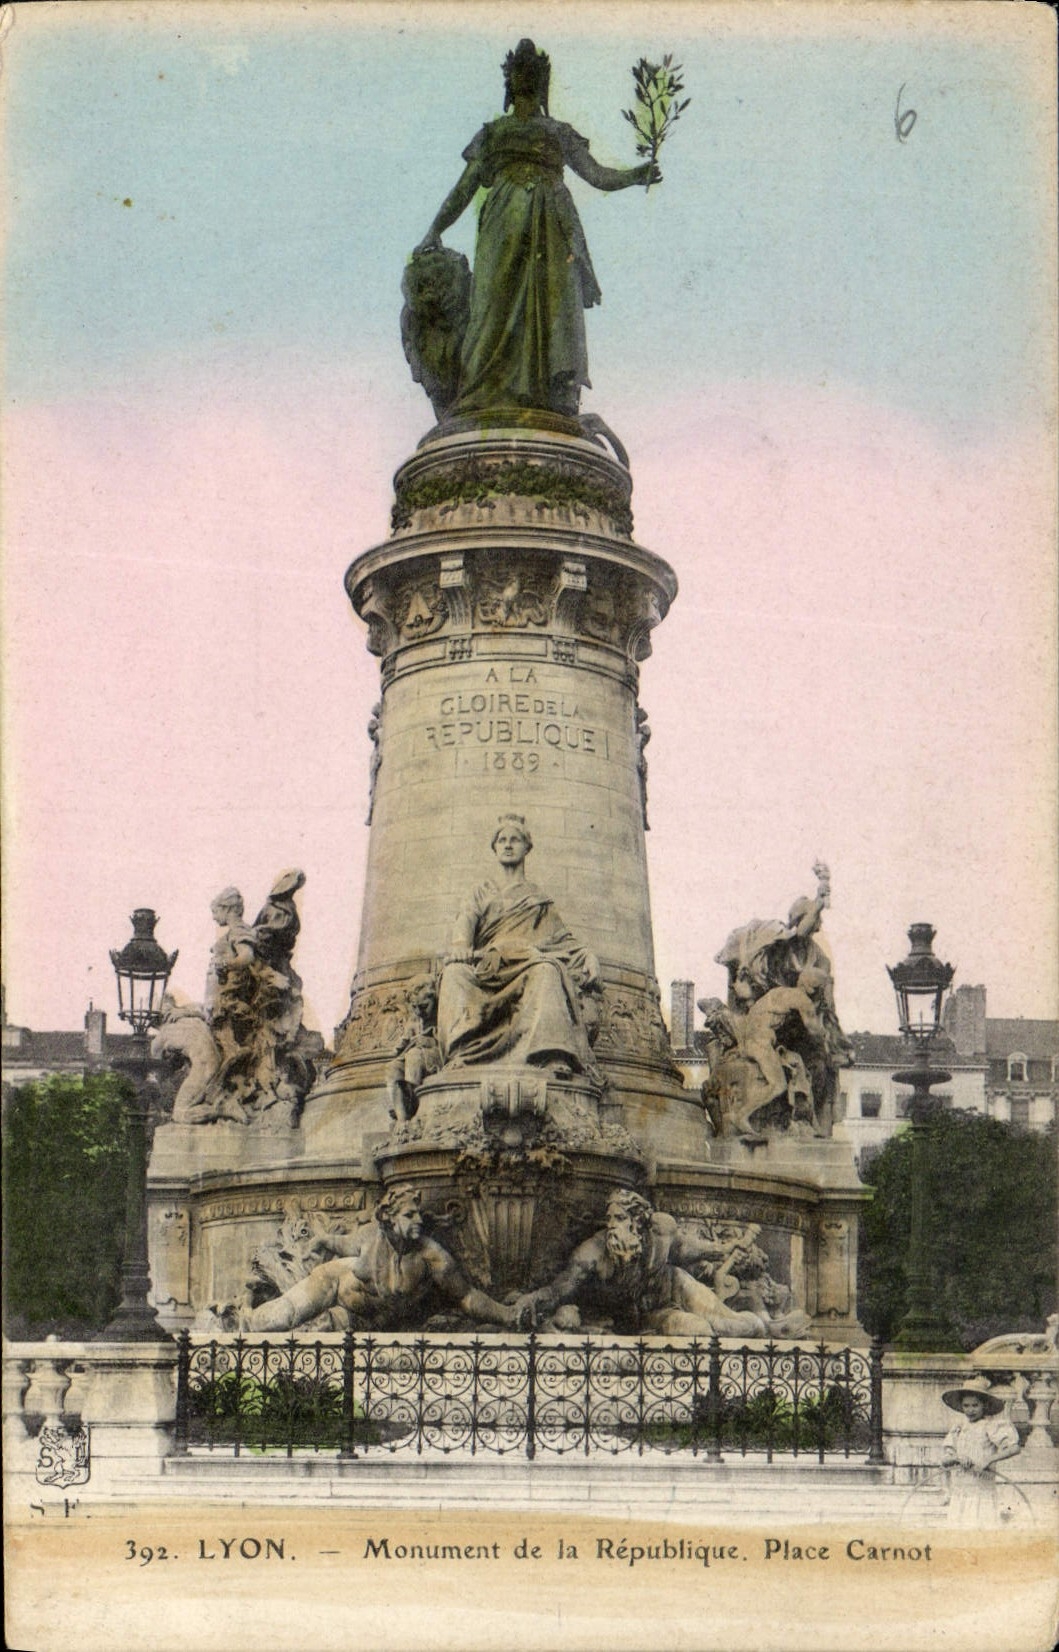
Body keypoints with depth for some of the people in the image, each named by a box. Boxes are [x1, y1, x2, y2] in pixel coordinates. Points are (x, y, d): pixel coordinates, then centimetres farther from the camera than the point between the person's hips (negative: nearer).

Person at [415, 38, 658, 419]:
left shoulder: (561, 133, 25)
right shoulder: (492, 133, 24)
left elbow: (597, 175, 15)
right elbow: (465, 187, 18)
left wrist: (638, 174, -3)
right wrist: (435, 230, 7)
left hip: (552, 226, 1)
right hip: (506, 224, 0)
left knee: (555, 301, -14)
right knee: (498, 301, -16)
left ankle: (557, 401, -22)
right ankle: (486, 400, -23)